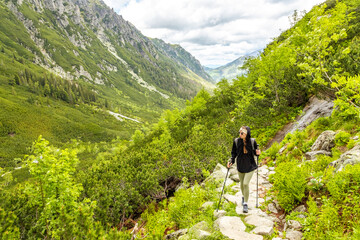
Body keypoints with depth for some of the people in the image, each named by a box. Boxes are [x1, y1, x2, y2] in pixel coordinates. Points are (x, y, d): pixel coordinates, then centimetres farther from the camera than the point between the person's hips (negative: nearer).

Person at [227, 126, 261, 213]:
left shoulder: (252, 141, -10)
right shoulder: (236, 141, -9)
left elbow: (255, 152, 4)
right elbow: (234, 153, 2)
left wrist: (257, 153, -18)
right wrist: (231, 161, -12)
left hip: (250, 166, -2)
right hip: (240, 166, 2)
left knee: (246, 183, -11)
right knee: (242, 184, 16)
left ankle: (245, 204, 5)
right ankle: (244, 197, 47)